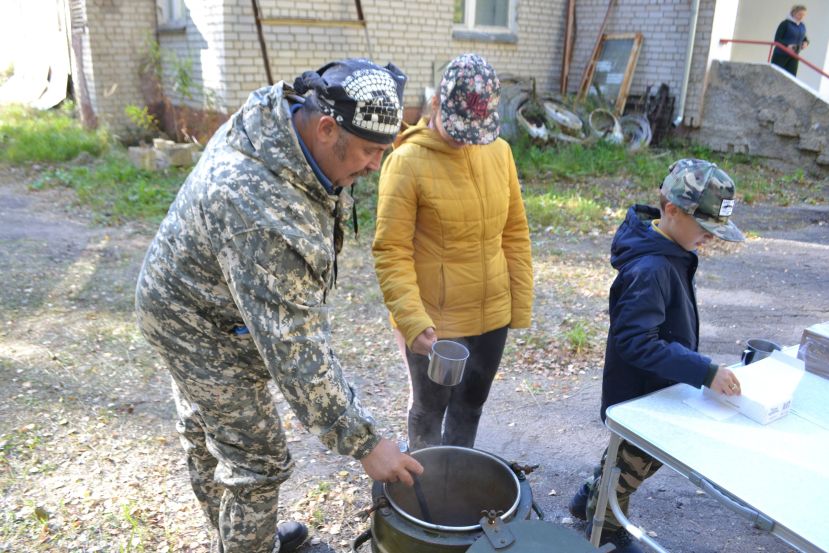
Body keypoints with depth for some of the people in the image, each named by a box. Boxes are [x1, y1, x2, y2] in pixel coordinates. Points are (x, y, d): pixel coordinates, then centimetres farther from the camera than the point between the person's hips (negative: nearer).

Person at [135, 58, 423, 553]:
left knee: (207, 435, 26)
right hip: (206, 329, -10)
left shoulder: (287, 112, -11)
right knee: (257, 460, 4)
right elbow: (293, 345, -38)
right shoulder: (264, 210, -41)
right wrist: (363, 441, -31)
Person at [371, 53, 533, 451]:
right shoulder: (407, 162, -16)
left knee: (470, 407, 22)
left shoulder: (499, 151, 0)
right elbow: (391, 253, -17)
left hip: (492, 315, 5)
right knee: (429, 411, 17)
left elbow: (515, 232, 6)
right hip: (433, 321, -5)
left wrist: (521, 302, 6)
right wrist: (412, 320, -25)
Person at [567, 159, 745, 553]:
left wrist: (700, 367, 13)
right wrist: (704, 372, -35)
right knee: (635, 462, 14)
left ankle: (590, 500, 49)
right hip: (639, 395, -9)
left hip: (655, 387, 9)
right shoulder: (650, 269, -32)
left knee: (632, 452, 26)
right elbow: (635, 343, -36)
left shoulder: (671, 253, -2)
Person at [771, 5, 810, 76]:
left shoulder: (802, 26, 8)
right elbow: (777, 39, -14)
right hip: (780, 55, -6)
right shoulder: (786, 24, -12)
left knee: (791, 77, -2)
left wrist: (806, 42, -2)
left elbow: (804, 38, 22)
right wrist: (787, 45, -28)